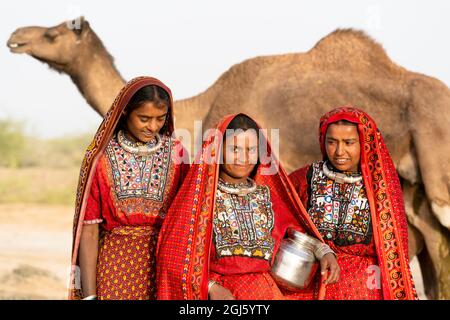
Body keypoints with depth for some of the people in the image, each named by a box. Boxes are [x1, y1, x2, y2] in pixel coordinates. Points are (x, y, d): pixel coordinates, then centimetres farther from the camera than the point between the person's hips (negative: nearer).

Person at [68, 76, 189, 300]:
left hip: (163, 264, 2)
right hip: (115, 263, -1)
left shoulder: (176, 153, 2)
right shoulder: (101, 157, -4)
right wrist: (89, 295, -9)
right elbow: (89, 230, -5)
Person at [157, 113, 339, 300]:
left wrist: (325, 252, -5)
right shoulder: (201, 194, 3)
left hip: (266, 289, 4)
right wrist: (210, 287, -11)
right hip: (220, 291, -4)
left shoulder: (267, 195, 15)